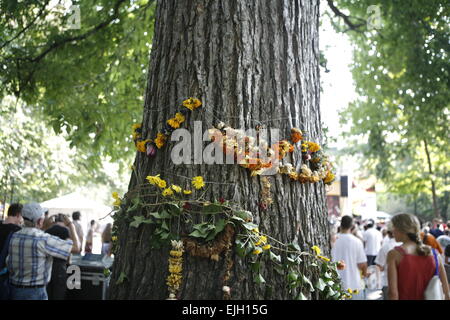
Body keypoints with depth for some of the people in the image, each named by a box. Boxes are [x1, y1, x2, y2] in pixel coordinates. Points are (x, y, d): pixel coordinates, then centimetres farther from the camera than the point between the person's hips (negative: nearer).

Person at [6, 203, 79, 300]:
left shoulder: (14, 237, 2)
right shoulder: (44, 240, -18)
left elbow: (9, 265, 9)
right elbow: (75, 247, -11)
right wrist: (72, 228, 8)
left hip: (15, 290, 7)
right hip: (35, 292, -7)